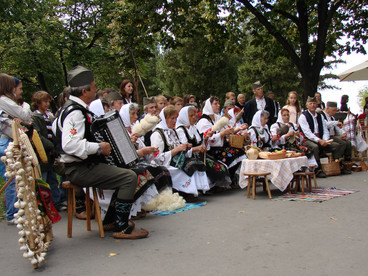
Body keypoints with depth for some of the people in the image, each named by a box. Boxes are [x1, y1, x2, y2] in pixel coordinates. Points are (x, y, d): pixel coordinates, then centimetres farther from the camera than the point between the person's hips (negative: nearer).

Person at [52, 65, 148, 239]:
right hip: (80, 170, -11)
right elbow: (70, 145, -33)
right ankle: (122, 228, -9)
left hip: (82, 165, 11)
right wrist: (99, 148, -22)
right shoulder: (75, 112, -20)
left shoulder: (71, 108, 13)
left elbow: (56, 127, 28)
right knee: (129, 177, -18)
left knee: (121, 172, 23)